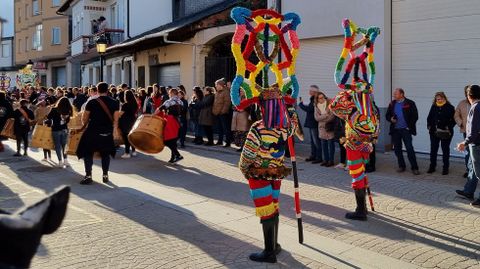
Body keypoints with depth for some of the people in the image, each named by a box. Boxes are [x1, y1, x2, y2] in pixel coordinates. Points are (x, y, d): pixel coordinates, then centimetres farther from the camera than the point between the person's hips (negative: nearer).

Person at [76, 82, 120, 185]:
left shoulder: (92, 102, -6)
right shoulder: (114, 103, 0)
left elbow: (84, 118, -1)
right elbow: (115, 120, 0)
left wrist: (86, 125, 19)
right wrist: (113, 130, 15)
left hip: (92, 132, -3)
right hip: (107, 133, 3)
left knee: (88, 153, 8)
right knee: (105, 154, 17)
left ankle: (88, 176, 0)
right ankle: (105, 176, 18)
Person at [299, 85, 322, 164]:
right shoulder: (313, 99, 12)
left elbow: (309, 109, -23)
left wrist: (301, 104, -12)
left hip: (314, 124, -10)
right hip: (311, 123, 10)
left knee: (316, 141, -5)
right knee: (312, 141, 16)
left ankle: (319, 157, 1)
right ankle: (313, 156, 25)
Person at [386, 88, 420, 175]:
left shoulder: (410, 103, -3)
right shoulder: (392, 104, 10)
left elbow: (415, 116, -4)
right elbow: (387, 115, 16)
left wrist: (409, 126, -10)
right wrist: (391, 119, -7)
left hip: (405, 129, -5)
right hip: (395, 130, 5)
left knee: (410, 148, -7)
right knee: (397, 149, 8)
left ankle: (414, 168, -2)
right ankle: (401, 166, 20)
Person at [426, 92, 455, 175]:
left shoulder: (450, 107, -4)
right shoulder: (433, 107, 8)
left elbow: (453, 120, -5)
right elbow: (429, 118, 15)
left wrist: (449, 127, -16)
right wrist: (429, 126, 3)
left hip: (445, 133, -4)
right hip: (434, 132, 4)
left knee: (445, 150, 6)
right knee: (433, 149, 8)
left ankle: (445, 168, 14)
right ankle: (432, 167, 19)